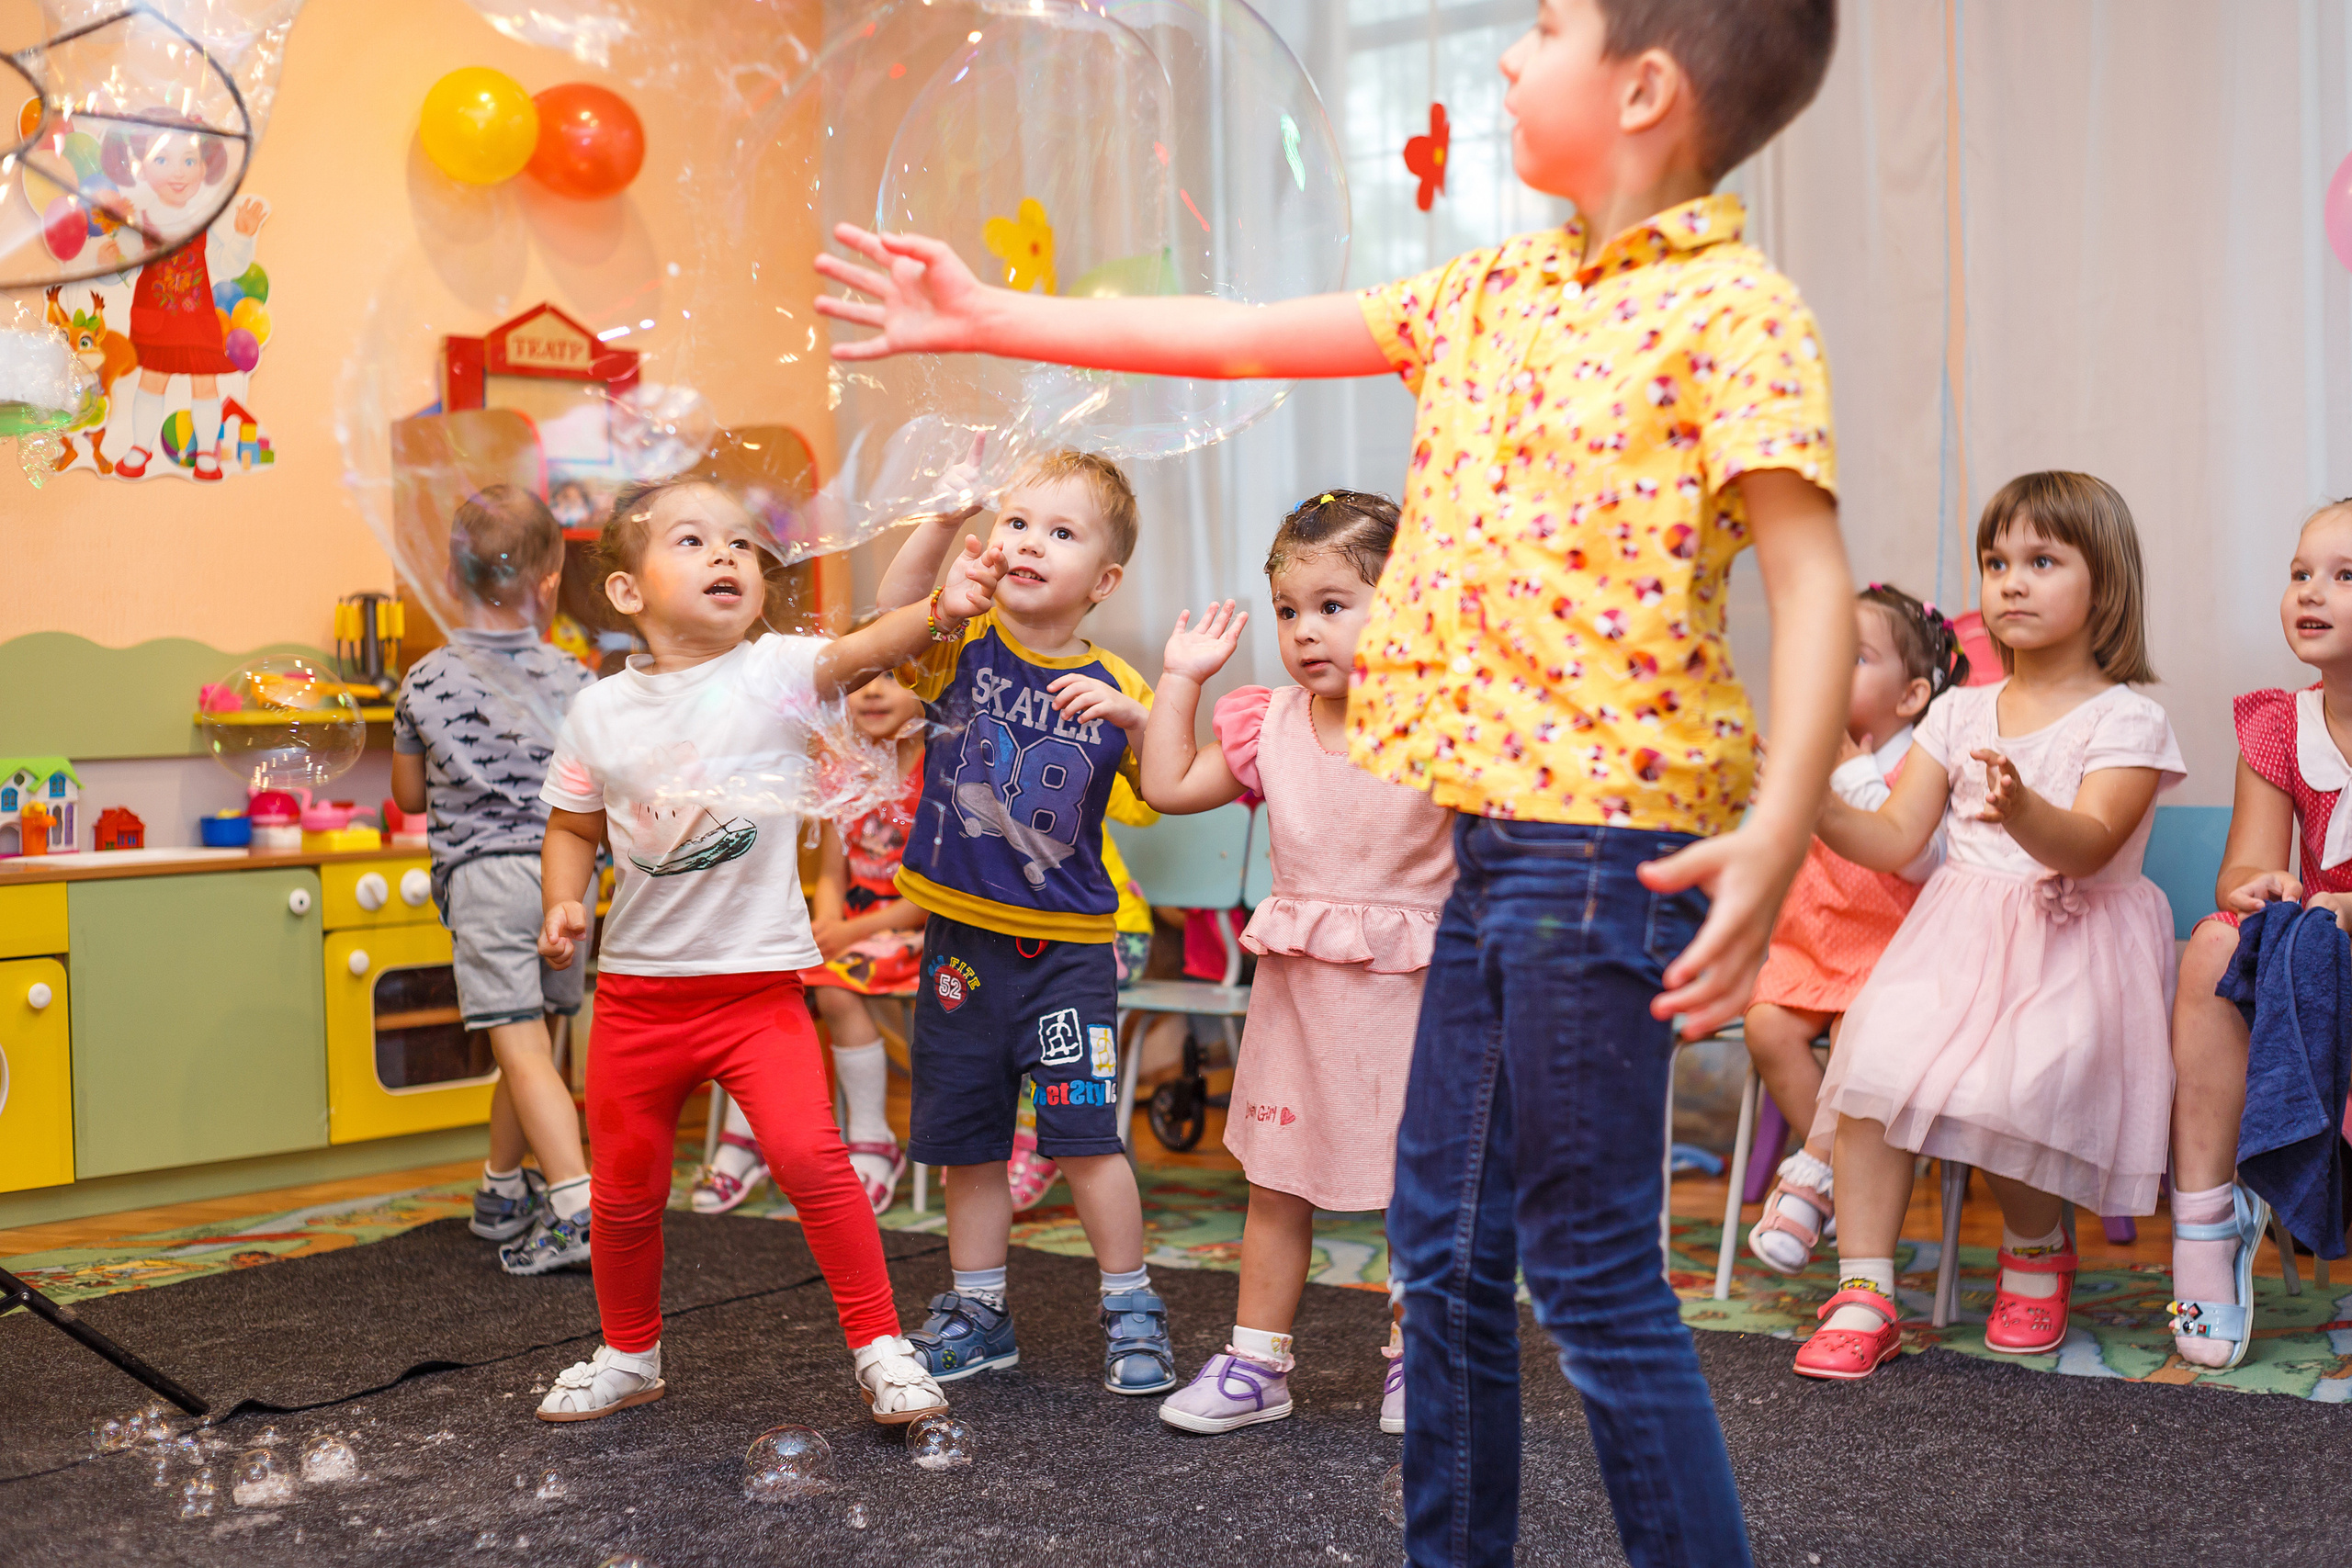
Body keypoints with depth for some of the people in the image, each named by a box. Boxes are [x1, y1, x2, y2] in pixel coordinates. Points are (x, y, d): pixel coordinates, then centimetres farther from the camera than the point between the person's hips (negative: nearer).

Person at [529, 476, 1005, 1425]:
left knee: (808, 1152, -19)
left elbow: (863, 649, -28)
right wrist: (563, 906, -7)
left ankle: (879, 1345, -1)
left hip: (758, 981, -3)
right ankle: (628, 1355, 39)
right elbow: (574, 828, 12)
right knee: (625, 1184, 15)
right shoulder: (600, 713, 0)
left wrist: (940, 611, -47)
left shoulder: (773, 675, -9)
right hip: (636, 988, 3)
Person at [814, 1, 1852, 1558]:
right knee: (1445, 1248, 15)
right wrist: (991, 318, 20)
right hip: (1476, 835, 8)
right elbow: (1249, 337, 18)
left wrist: (1776, 835, -29)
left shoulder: (1734, 309, -8)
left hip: (1607, 843, -8)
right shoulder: (1495, 292, 14)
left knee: (1592, 1269, -2)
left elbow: (1813, 579, -16)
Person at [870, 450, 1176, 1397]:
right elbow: (891, 615, -20)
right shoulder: (964, 645, -1)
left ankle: (1131, 1309, 15)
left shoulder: (1109, 686, -2)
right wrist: (946, 516, -28)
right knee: (965, 1138, 12)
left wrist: (1135, 716, -21)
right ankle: (976, 1312, 28)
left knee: (1084, 1133, -3)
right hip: (962, 938, 2)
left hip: (1065, 947, -2)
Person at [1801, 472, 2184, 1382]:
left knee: (2004, 1094, -28)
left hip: (2072, 949, -4)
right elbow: (1895, 839, 7)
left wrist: (2025, 812, -41)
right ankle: (1864, 1296, -15)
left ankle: (2038, 1249, 7)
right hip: (1957, 936, 4)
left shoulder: (2126, 721, -1)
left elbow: (2089, 846, -18)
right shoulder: (1958, 714, 14)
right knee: (1871, 1061, -23)